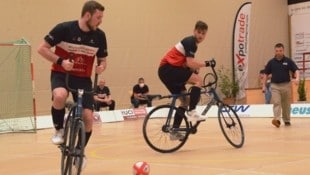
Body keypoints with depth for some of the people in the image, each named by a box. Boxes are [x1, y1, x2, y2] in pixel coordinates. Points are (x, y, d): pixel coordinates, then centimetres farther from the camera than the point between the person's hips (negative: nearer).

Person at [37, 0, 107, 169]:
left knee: (88, 117, -9)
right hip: (61, 74, -3)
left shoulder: (99, 35, -5)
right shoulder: (64, 28, -16)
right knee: (60, 96, -37)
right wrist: (60, 61, -24)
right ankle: (59, 130, -8)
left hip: (83, 78, 3)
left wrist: (101, 66, -15)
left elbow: (102, 60, 9)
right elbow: (42, 48, -11)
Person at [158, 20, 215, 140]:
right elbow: (190, 63, -21)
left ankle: (174, 131, 14)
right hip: (168, 69, -10)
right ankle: (191, 113, -20)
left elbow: (187, 64, 25)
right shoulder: (190, 42, -10)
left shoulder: (191, 42, 21)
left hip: (165, 72, 10)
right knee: (198, 80, -18)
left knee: (185, 100, 12)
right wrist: (207, 64, -14)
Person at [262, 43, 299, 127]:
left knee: (286, 104, 9)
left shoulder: (288, 61, 1)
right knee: (276, 103, -14)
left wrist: (297, 78, -24)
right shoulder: (271, 62, 4)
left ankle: (287, 120, 22)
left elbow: (296, 70, -4)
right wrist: (264, 85, 5)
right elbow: (266, 74, 10)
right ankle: (277, 120, -26)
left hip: (286, 85, 0)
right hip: (275, 86, 0)